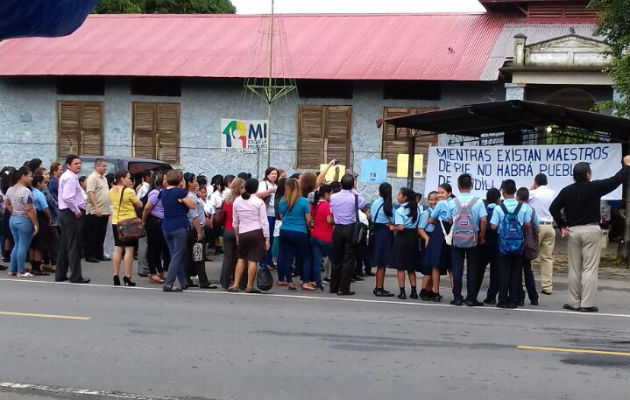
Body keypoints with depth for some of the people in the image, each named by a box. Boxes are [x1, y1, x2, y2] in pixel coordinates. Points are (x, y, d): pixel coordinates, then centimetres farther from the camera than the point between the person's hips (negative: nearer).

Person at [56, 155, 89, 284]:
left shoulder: (65, 176, 17)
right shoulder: (71, 178, -16)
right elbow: (67, 197, -27)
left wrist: (78, 209, 16)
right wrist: (77, 211, -18)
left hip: (64, 212, 10)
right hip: (72, 214, -10)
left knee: (64, 245, 14)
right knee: (74, 246, -6)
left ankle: (60, 274, 20)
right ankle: (76, 276, -2)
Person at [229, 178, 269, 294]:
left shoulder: (237, 201, 5)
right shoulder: (259, 202, -6)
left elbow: (235, 221, 11)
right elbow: (264, 222, -5)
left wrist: (237, 235, 23)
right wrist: (267, 238, -1)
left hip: (242, 233, 4)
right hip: (257, 232, -4)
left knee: (241, 258, 16)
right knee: (253, 259, 0)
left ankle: (235, 285, 11)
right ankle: (249, 286, 5)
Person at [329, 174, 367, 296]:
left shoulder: (333, 197, -1)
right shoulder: (355, 198, -11)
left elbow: (331, 213, 6)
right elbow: (364, 205, 5)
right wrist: (355, 191, 6)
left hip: (337, 229, 3)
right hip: (351, 229, -3)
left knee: (336, 258, 13)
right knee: (349, 259, 1)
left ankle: (334, 287, 18)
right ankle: (344, 288, -1)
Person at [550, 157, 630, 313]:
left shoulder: (567, 191, 3)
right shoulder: (594, 187, -7)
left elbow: (553, 208, 0)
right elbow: (616, 180, -1)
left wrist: (562, 226, 4)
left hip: (573, 230, 4)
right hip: (591, 230, -4)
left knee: (574, 269, 9)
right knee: (590, 268, -2)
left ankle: (574, 303, 11)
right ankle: (587, 304, -5)